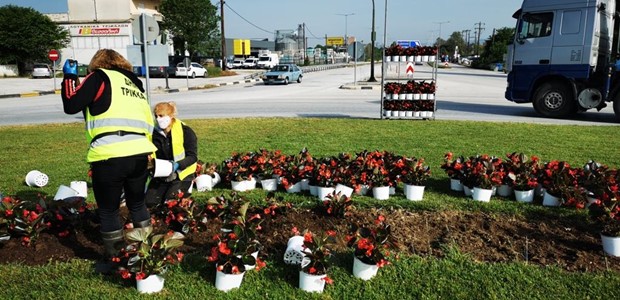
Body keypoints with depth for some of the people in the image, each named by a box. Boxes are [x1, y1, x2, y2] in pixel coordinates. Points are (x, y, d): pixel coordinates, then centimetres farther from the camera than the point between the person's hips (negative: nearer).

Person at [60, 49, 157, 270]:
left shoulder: (101, 77, 7)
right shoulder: (135, 86, 25)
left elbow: (71, 105, 2)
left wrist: (69, 77, 17)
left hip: (109, 156, -6)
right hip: (139, 154, 6)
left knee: (108, 210, 12)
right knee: (137, 204, 24)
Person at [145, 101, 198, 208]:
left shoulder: (185, 131, -17)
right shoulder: (155, 133, -3)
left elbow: (193, 157, -16)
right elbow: (154, 156, 3)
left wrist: (177, 165, -32)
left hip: (181, 173, -5)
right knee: (150, 202, -4)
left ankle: (185, 187, 13)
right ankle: (168, 188, 23)